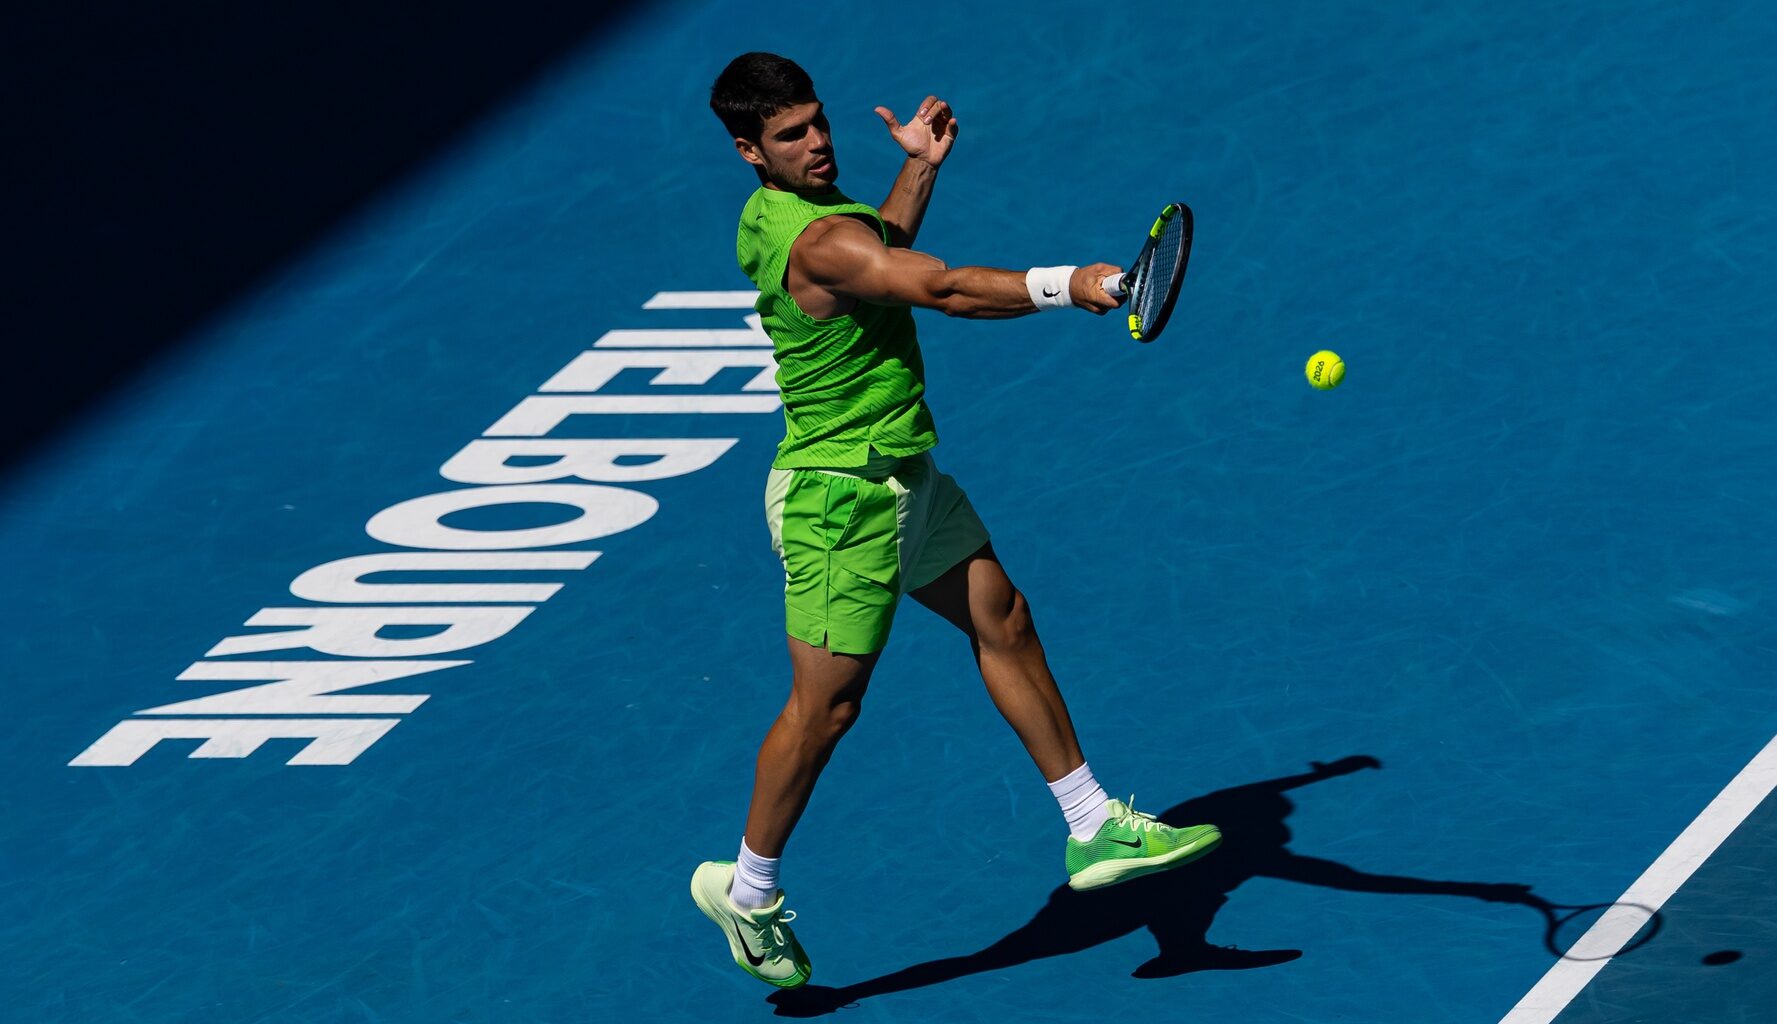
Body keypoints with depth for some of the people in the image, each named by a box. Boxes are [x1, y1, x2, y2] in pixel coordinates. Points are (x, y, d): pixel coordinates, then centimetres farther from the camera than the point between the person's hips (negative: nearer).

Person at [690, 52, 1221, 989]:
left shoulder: (782, 210, 6)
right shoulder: (816, 239, -27)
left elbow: (882, 253, 27)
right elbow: (940, 287, -38)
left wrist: (919, 168, 20)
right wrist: (1064, 285, -43)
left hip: (900, 473, 11)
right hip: (839, 495, -11)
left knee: (1003, 621, 12)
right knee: (825, 703, 0)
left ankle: (1094, 829, 20)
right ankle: (748, 890, 19)